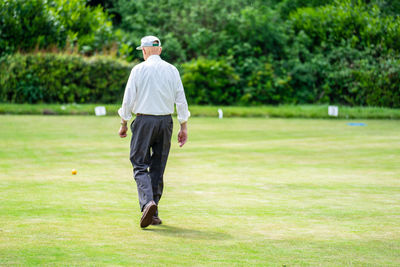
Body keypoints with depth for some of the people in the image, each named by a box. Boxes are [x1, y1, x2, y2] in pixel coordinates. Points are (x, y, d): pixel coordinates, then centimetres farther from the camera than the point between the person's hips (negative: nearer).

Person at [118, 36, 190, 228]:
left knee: (140, 165, -1)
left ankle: (148, 202, -26)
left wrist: (124, 124, 6)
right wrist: (184, 127, 8)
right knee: (158, 167, 10)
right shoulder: (172, 70, 6)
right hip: (165, 121, 3)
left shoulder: (138, 69, -3)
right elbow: (181, 100, 3)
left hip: (144, 120, -3)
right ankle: (153, 214, 12)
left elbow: (128, 99, -4)